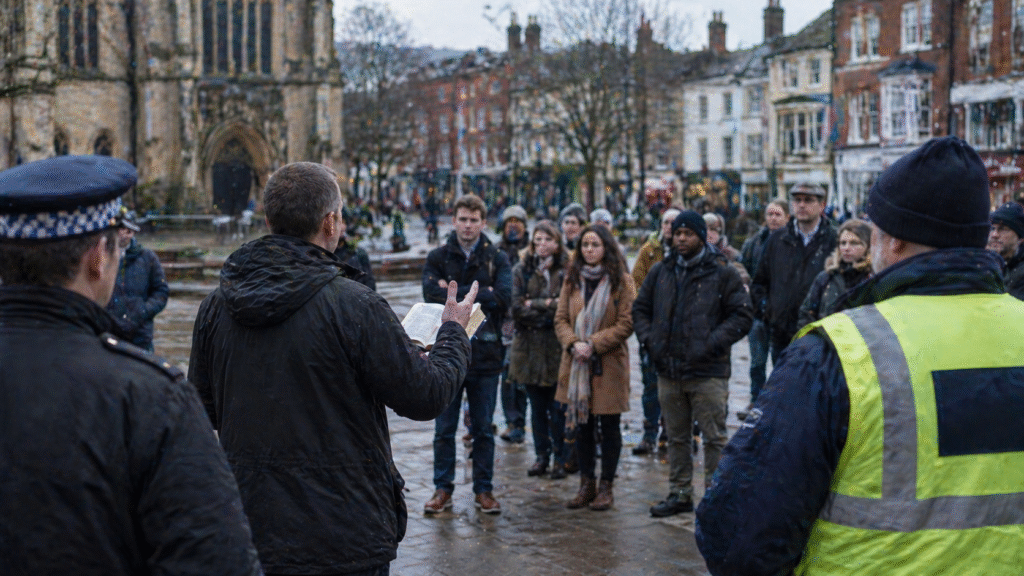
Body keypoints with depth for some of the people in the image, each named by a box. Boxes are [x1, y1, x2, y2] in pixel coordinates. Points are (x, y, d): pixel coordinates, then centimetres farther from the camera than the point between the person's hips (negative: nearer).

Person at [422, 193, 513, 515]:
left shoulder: (497, 259, 5)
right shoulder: (438, 257, 4)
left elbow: (503, 298, -11)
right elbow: (432, 295, -12)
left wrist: (456, 294, -13)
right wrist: (480, 294, -15)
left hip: (485, 354, 0)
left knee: (483, 429, 9)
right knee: (444, 429, 7)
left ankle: (483, 490, 19)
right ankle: (443, 489, 18)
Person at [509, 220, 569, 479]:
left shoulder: (567, 271, -1)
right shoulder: (521, 271, 7)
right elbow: (517, 307, -3)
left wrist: (534, 306, -10)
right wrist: (549, 305, -10)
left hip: (559, 347, -2)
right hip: (530, 348, 2)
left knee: (558, 408, -1)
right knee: (537, 407, 10)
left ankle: (560, 458, 11)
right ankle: (542, 455, 21)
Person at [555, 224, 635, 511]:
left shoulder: (622, 281, -4)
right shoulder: (572, 279, 9)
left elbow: (626, 324, -9)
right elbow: (561, 318, 6)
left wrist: (594, 344, -16)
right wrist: (573, 343, -12)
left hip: (609, 363, -4)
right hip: (577, 363, 4)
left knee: (608, 426, 4)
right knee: (582, 424, 10)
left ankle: (606, 487, 13)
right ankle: (586, 485, 20)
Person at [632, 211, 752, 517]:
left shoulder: (722, 273, -3)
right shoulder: (661, 271, 10)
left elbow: (742, 315, -5)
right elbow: (640, 309, 18)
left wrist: (714, 343, -15)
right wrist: (650, 340, 2)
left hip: (708, 372, -5)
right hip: (668, 370, 5)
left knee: (714, 437, 0)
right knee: (676, 437, 14)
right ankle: (680, 494, 24)